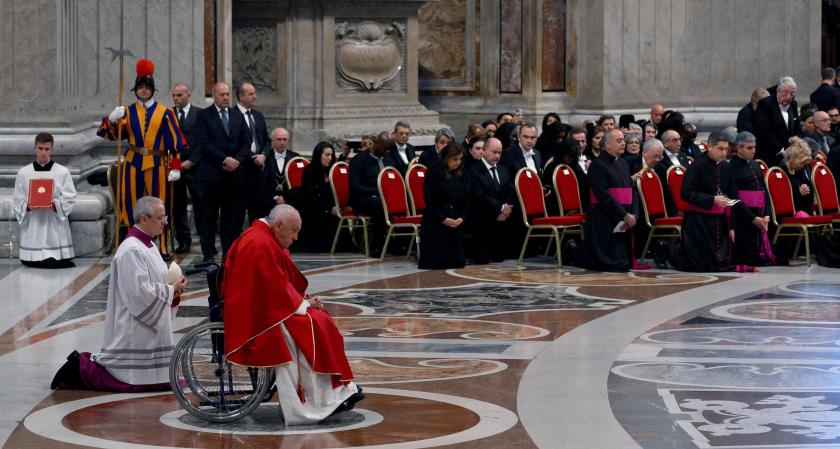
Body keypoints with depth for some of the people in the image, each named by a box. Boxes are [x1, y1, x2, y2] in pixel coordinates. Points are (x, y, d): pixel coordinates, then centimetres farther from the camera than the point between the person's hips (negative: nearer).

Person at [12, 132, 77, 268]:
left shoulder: (63, 172, 3)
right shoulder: (23, 173, 8)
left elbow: (70, 199, -1)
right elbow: (17, 201, 7)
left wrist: (55, 204, -19)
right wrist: (27, 206, -14)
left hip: (55, 225, -2)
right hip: (32, 226, 2)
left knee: (59, 262, -11)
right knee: (29, 262, -4)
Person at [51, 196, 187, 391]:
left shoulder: (147, 245, 12)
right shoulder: (131, 251, -19)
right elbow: (140, 292, -23)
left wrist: (173, 288, 2)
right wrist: (170, 290, -12)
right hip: (133, 330, -10)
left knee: (161, 378, 13)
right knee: (133, 380, -7)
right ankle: (81, 367, 5)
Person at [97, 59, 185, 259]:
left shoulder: (164, 113, 2)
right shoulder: (127, 112, 8)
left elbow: (175, 141, 0)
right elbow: (111, 135, 1)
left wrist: (175, 166, -7)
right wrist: (112, 120, -19)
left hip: (157, 165, -2)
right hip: (133, 164, 2)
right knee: (133, 205, 2)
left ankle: (163, 248, 6)